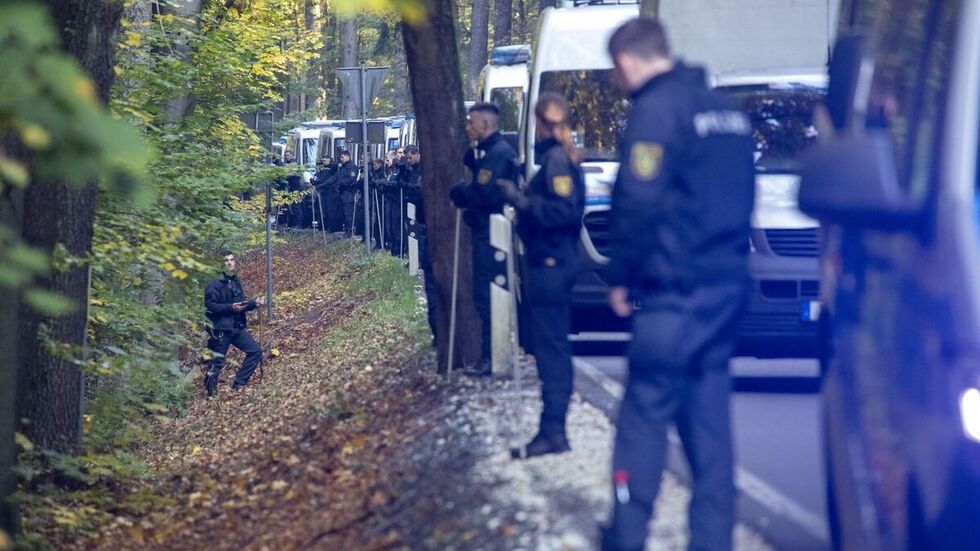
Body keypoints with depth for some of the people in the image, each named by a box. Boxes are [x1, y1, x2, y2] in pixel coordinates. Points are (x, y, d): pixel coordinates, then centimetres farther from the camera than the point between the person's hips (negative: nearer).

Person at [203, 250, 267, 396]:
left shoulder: (235, 281, 13)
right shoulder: (214, 283, -11)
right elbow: (209, 306, -19)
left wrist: (254, 303, 3)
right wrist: (230, 307, -25)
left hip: (238, 328, 8)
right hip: (220, 329, -8)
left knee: (256, 351, 7)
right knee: (217, 362, -4)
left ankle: (239, 384, 12)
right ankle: (210, 391, 9)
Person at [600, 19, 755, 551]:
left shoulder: (655, 109, -11)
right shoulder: (725, 109, 14)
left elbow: (637, 203, -16)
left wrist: (620, 278, -6)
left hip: (675, 291, -8)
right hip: (727, 287, 8)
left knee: (645, 413, 0)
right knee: (709, 416, 9)